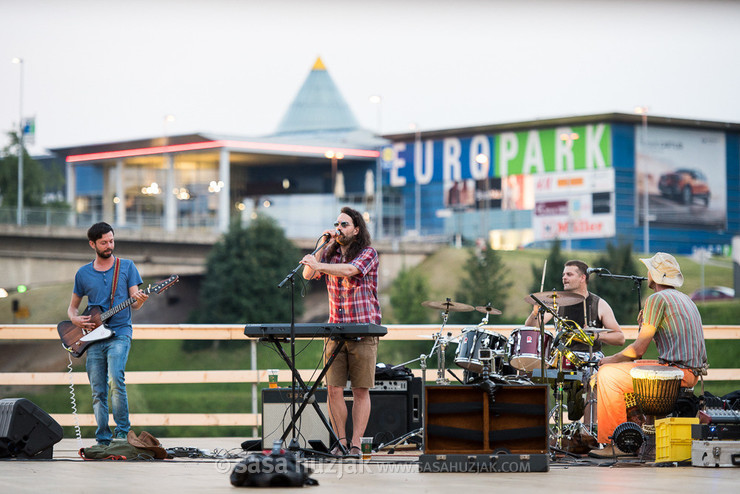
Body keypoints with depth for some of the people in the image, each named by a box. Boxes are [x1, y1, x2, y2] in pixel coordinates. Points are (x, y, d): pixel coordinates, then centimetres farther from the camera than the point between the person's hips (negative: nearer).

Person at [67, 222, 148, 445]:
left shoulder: (127, 266, 7)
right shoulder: (83, 274, 12)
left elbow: (135, 304, 4)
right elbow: (73, 307, 21)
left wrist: (140, 300, -20)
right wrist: (76, 319, -1)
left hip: (119, 333, -3)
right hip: (94, 337, 3)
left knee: (116, 379, -23)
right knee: (98, 391, 1)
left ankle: (122, 433, -14)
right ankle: (103, 440, 7)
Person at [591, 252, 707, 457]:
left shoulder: (657, 299, -9)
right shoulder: (685, 299, 21)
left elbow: (639, 349, -12)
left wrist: (610, 360, 2)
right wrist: (645, 325, 18)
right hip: (692, 372, 10)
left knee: (608, 375, -10)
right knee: (627, 368, 28)